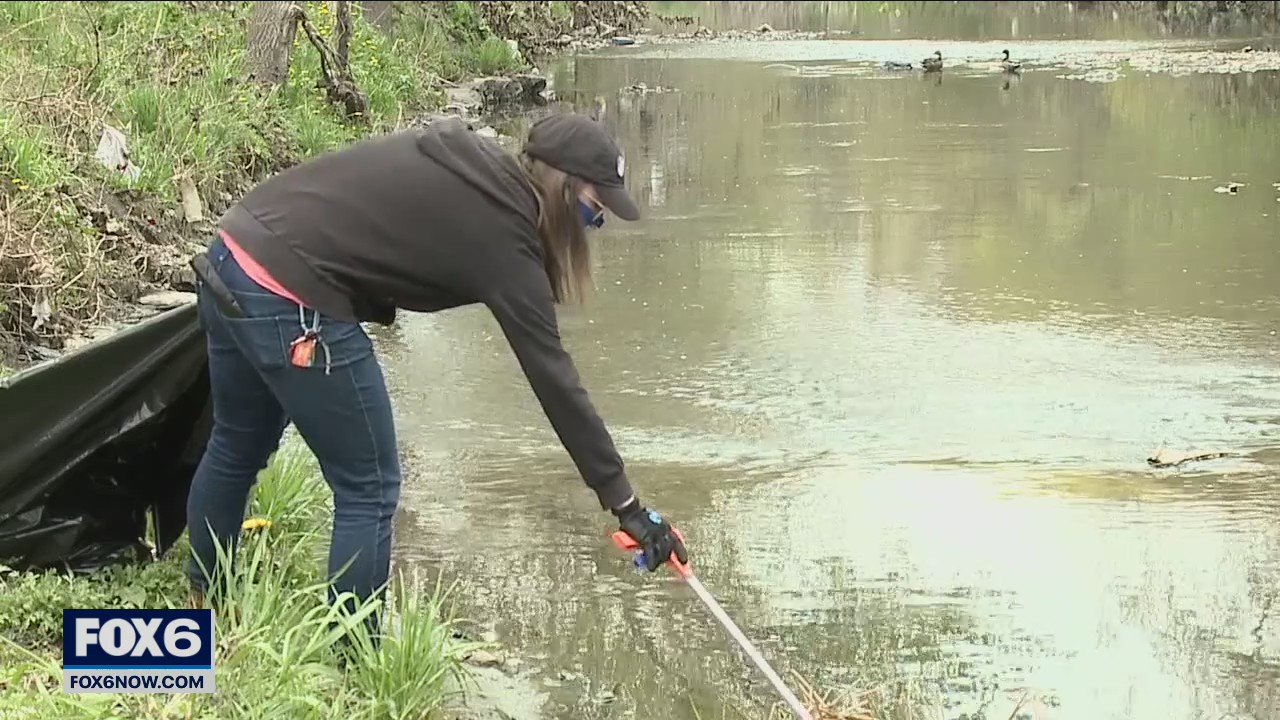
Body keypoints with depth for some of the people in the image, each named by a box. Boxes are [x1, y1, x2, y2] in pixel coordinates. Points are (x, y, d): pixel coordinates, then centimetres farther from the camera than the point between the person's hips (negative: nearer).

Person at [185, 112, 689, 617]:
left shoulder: (459, 152, 9)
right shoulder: (501, 234, -12)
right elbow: (552, 377, -12)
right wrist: (623, 503, -9)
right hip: (292, 305, -10)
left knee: (237, 446, 28)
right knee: (368, 490, 3)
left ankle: (203, 604, 47)